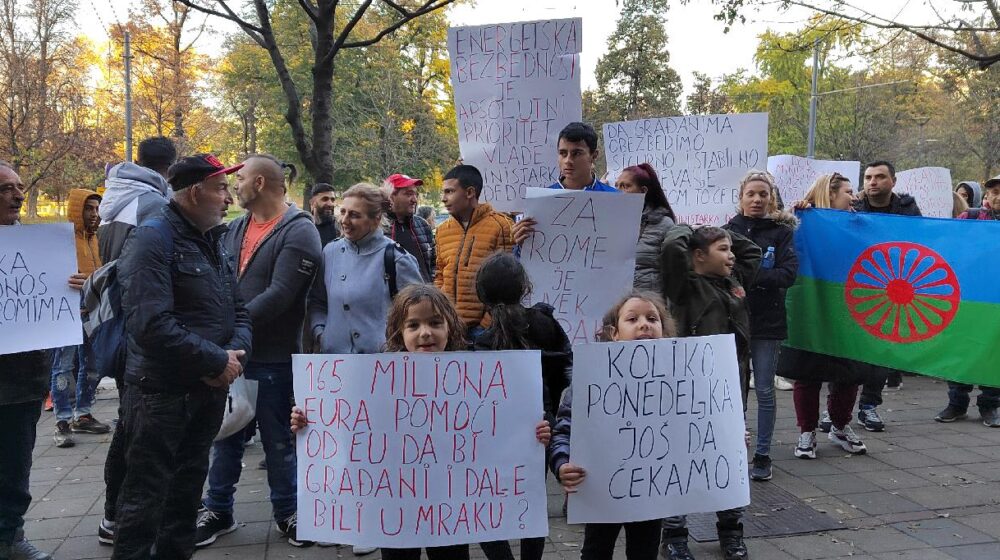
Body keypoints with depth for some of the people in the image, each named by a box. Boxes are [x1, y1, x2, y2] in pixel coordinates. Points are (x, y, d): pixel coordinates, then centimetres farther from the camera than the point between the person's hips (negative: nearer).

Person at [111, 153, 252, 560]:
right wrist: (216, 361, -21)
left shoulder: (214, 242, 12)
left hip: (209, 389, 8)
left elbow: (237, 309, 15)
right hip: (162, 391, -8)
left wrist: (237, 353, -7)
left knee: (188, 483, 19)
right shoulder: (153, 240, -15)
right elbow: (152, 324, -26)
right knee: (147, 492, 0)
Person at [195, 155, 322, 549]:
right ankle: (218, 511, 30)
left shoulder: (298, 232, -12)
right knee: (225, 435, 15)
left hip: (273, 357, -6)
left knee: (279, 440, 7)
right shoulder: (236, 228, 10)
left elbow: (279, 295, -21)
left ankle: (287, 513, 24)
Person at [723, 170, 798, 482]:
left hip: (767, 322, -1)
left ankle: (763, 455, 14)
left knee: (764, 390, 3)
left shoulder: (780, 232, 4)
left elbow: (788, 273, -8)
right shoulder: (727, 231, 7)